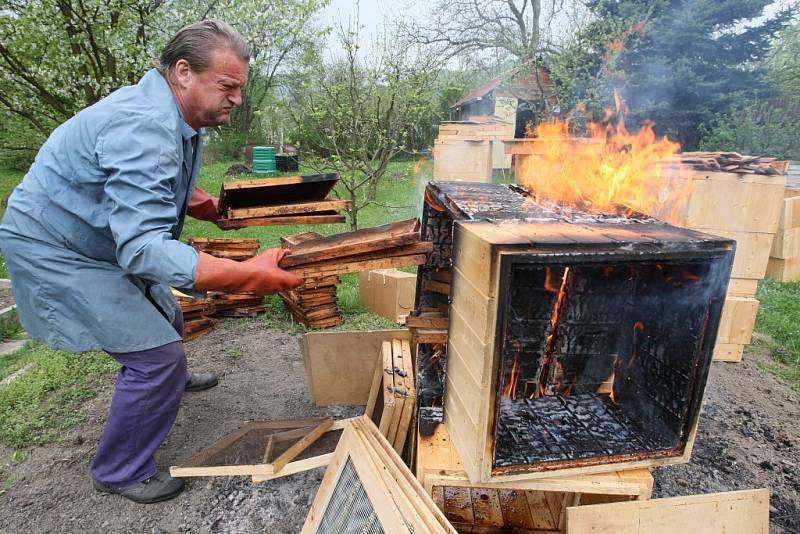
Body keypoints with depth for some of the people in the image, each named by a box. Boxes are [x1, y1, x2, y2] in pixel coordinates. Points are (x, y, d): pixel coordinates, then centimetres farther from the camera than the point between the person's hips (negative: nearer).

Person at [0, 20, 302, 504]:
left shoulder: (180, 119, 0)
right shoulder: (144, 128, -32)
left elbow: (168, 191, 16)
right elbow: (143, 247, -41)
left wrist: (217, 210, -1)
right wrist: (246, 275, -50)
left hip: (109, 243, 9)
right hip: (56, 252, -9)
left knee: (165, 321, 22)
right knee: (156, 353, -10)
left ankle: (173, 381, 53)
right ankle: (120, 472, 11)